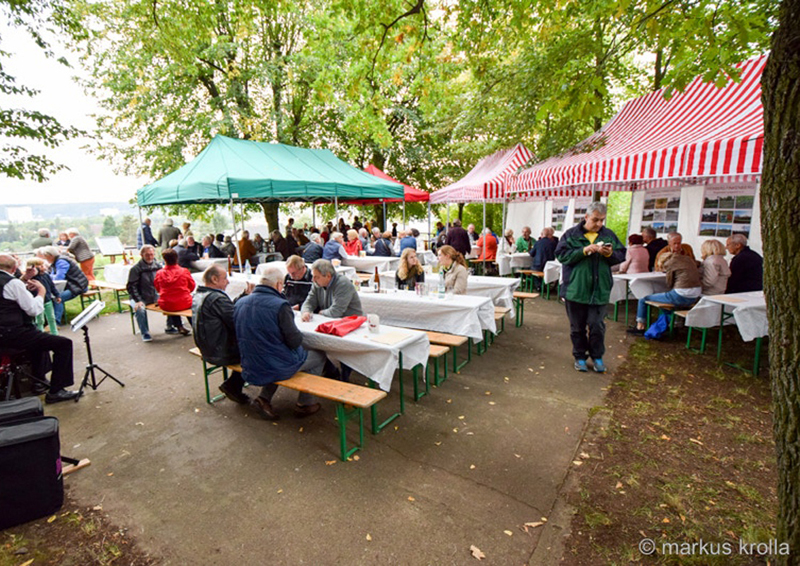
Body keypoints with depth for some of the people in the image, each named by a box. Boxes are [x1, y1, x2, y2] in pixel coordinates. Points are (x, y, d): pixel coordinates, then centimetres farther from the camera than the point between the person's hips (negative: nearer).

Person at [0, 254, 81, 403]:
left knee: (38, 335, 36)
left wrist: (24, 279, 14)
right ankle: (55, 391, -8)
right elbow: (34, 309, -17)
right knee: (64, 343, -12)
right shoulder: (12, 282, -17)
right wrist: (41, 290, -4)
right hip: (12, 334, -11)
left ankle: (39, 380, 42)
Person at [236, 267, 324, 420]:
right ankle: (304, 404, 23)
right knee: (319, 356, 15)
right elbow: (295, 341, -20)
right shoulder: (280, 305, -23)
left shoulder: (239, 303, -2)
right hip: (278, 367, -6)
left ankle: (263, 399, 20)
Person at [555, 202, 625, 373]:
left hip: (600, 290, 2)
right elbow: (562, 255, -11)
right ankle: (580, 356, 25)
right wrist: (584, 251, -20)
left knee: (597, 326, 4)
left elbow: (621, 256, 9)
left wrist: (610, 254, -12)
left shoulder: (609, 235, 8)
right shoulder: (572, 234, -1)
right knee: (577, 327, 9)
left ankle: (597, 356, 23)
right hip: (575, 289, -2)